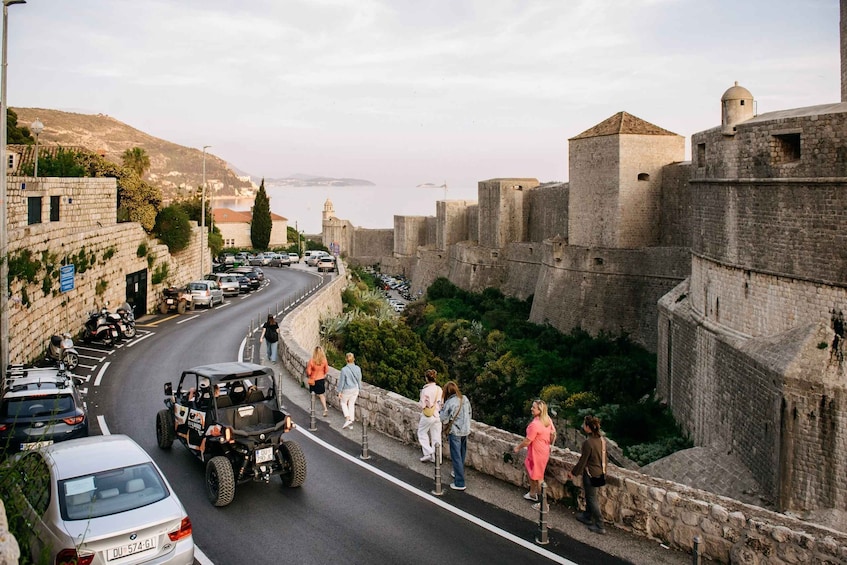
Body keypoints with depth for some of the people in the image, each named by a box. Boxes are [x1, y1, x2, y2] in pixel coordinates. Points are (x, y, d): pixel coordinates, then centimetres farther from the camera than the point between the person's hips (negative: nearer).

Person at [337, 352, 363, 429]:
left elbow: (341, 381, -13)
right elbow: (359, 380, 3)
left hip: (347, 390, -4)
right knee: (351, 404, 18)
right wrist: (359, 389, 17)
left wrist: (339, 392, -3)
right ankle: (352, 420, 20)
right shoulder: (358, 369, -8)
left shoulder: (344, 369, -21)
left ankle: (347, 418, 3)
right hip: (355, 389, 4)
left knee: (343, 403, 17)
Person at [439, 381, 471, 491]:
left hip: (455, 433, -6)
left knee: (456, 457, 1)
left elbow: (443, 420, -11)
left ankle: (459, 483, 3)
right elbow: (469, 413, 9)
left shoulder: (449, 403, -19)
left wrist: (441, 410, 5)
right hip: (466, 431, 6)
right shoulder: (465, 399, -2)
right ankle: (459, 472, 41)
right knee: (462, 455, 22)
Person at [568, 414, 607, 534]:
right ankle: (587, 516, 41)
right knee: (589, 496, 25)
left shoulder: (588, 443, -26)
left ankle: (600, 526, 11)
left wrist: (573, 472, -5)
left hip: (591, 474, -8)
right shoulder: (601, 440, -3)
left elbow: (582, 461, -19)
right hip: (600, 473, 8)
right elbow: (602, 456, 9)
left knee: (592, 499, 6)